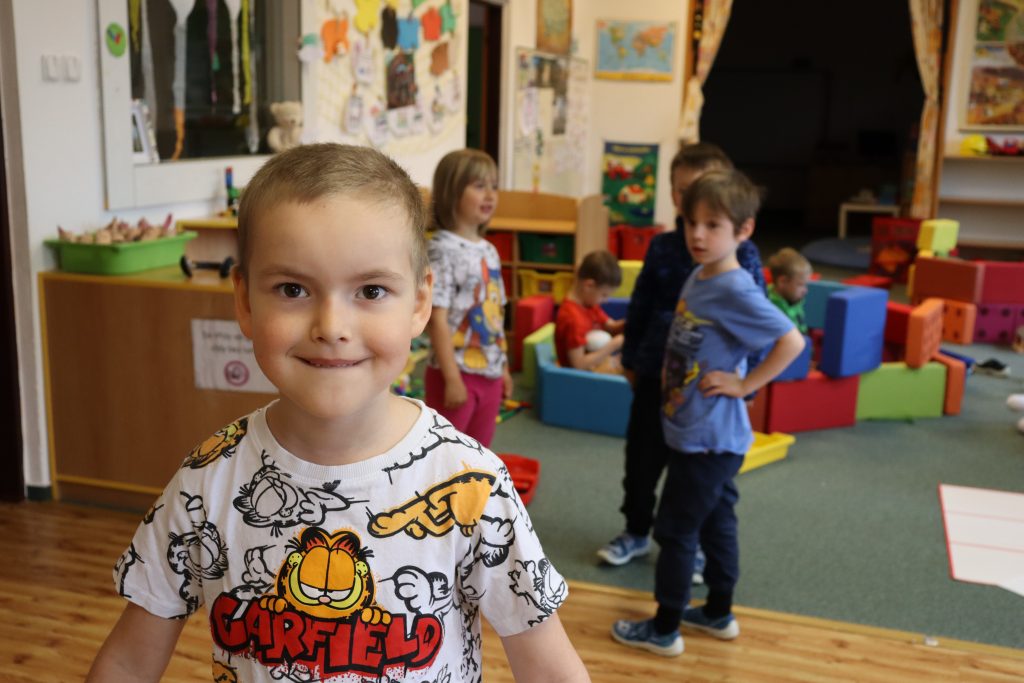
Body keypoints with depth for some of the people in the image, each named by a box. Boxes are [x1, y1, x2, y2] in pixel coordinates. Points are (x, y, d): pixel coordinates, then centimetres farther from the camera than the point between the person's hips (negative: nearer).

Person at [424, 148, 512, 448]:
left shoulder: (489, 251, 10)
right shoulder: (443, 249, -14)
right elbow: (438, 319, -18)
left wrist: (503, 367, 16)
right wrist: (452, 378, -21)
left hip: (489, 373, 8)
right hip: (456, 373, -8)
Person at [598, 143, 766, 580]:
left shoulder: (741, 253, -11)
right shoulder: (663, 247, -1)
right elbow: (640, 305, 8)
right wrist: (631, 357, 11)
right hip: (656, 374, 3)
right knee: (642, 458, 16)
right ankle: (636, 532, 37)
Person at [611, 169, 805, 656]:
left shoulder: (735, 290, -21)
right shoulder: (698, 277, 4)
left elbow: (791, 341, -23)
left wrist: (743, 384, -19)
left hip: (708, 438, -8)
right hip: (693, 431, 9)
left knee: (675, 529, 3)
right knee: (716, 523, 20)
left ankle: (665, 629, 19)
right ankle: (718, 614, 36)